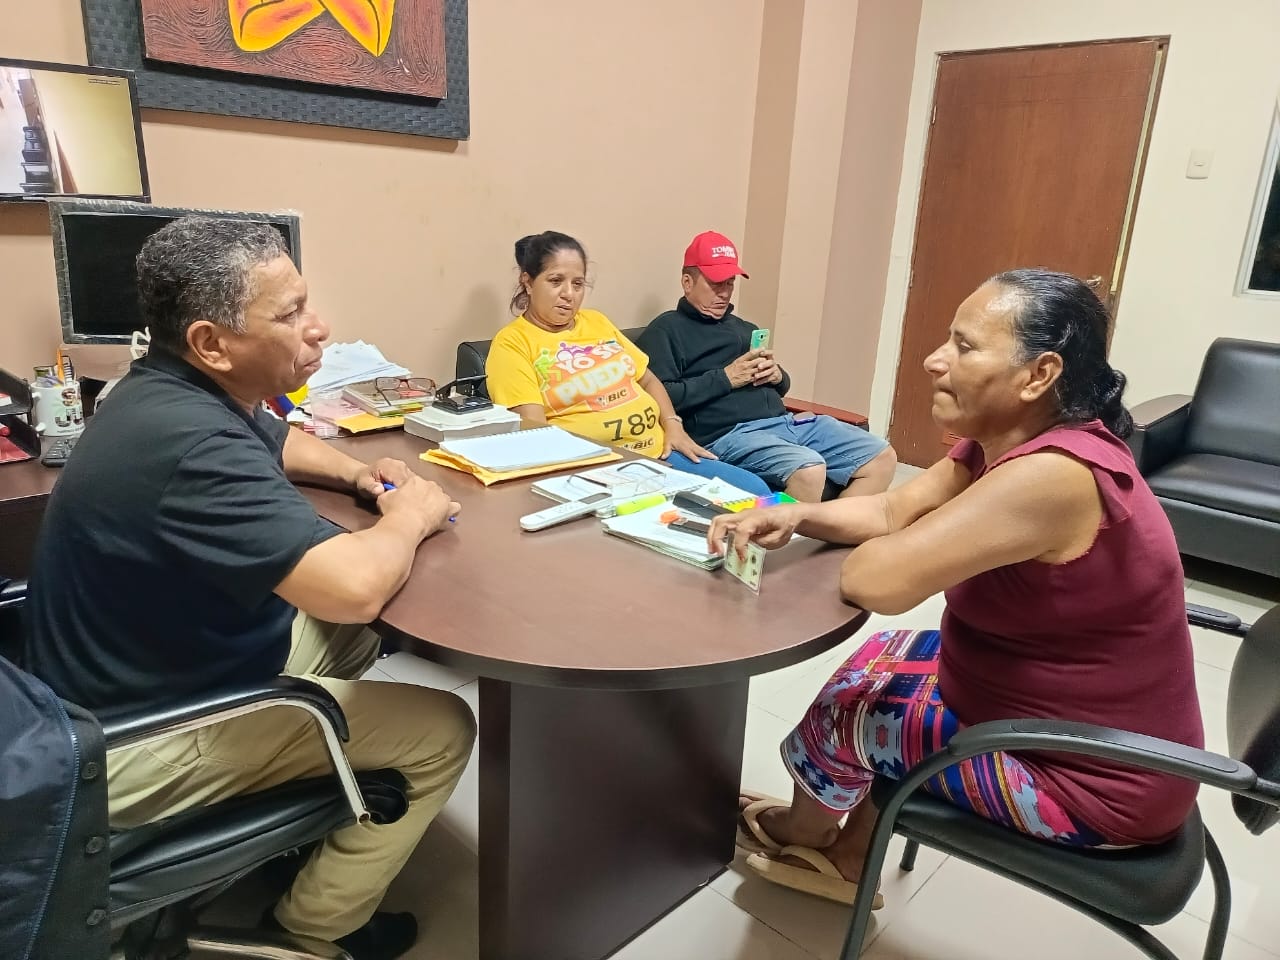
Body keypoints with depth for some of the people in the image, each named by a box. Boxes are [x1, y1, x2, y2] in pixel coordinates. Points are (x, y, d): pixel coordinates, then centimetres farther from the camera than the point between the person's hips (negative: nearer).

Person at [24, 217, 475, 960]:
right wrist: (408, 515, -21)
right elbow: (355, 587, -43)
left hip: (163, 671, 10)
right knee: (442, 731, -8)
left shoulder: (181, 391, -1)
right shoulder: (192, 443, -34)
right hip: (134, 743, -10)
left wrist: (356, 473, 1)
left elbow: (277, 441, 21)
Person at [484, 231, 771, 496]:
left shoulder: (596, 321, 17)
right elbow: (533, 428, -13)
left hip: (660, 451, 7)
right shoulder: (511, 343, -3)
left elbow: (648, 380, 23)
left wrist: (673, 425, 5)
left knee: (755, 491, -6)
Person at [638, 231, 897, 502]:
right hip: (729, 434, -8)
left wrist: (777, 376, 6)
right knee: (809, 470, -35)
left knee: (882, 457, -3)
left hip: (787, 422, 8)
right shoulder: (666, 330, 3)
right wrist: (725, 378, -11)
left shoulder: (745, 328, 27)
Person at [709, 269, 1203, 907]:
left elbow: (875, 581, -38)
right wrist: (793, 516, -13)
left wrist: (877, 548, -13)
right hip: (1060, 718, 9)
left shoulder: (1051, 475, -34)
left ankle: (802, 836, 36)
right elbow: (890, 511, 5)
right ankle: (845, 862, 34)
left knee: (845, 709, 0)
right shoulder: (1003, 443, -1)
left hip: (1093, 781, -9)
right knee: (883, 657, 17)